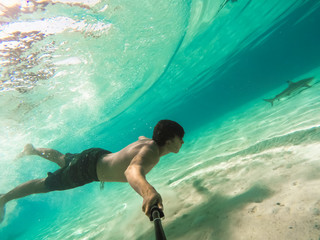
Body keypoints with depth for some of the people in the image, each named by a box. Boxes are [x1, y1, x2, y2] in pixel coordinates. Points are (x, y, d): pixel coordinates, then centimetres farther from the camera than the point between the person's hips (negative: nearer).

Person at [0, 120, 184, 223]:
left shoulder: (149, 141, -9)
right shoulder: (150, 153, -36)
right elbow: (132, 171, -60)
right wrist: (148, 191, -77)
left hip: (100, 156, 8)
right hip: (90, 167, -8)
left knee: (62, 159, 33)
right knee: (45, 184, 12)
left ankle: (32, 150, 56)